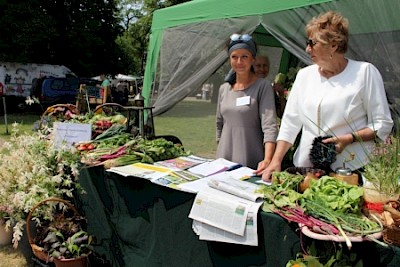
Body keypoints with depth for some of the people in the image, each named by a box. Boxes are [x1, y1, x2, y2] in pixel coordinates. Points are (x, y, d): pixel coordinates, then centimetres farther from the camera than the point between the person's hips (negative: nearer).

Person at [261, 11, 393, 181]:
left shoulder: (365, 72, -3)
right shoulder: (304, 74, 10)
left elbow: (383, 124, -3)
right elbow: (290, 122, 8)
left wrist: (349, 138, -17)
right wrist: (276, 161, 0)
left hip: (351, 169, -3)